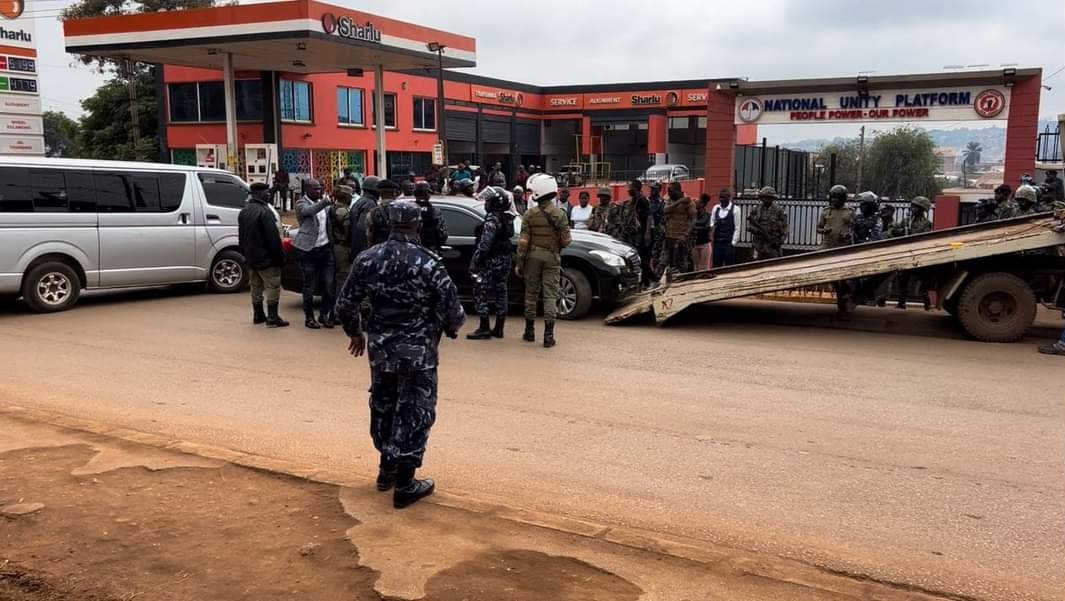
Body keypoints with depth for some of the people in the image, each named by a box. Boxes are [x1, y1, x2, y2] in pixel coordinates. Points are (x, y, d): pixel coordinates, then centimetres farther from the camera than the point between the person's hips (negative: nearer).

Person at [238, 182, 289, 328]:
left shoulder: (244, 212, 10)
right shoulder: (264, 212, -19)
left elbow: (241, 237, 18)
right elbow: (273, 238, -21)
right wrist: (280, 256, -14)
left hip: (251, 257, 9)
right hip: (266, 257, -9)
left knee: (256, 286, 17)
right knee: (273, 287, -3)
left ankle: (258, 315, 24)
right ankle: (272, 318, -4)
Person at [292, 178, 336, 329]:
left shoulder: (324, 203, 11)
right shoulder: (301, 203, -5)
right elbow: (308, 211, -28)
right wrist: (324, 202, -41)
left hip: (326, 249, 5)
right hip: (309, 251, -5)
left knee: (329, 284, 5)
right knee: (310, 287, 3)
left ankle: (324, 315, 19)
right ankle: (309, 318, 15)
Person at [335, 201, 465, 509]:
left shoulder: (367, 259, -2)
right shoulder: (428, 263, -16)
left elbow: (345, 304, 4)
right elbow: (453, 310, -14)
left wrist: (354, 333, 21)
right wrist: (451, 329, 8)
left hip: (380, 348, 5)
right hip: (418, 351, -5)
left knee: (383, 406, 21)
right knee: (414, 413, 5)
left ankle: (387, 468, 35)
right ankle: (404, 484, 8)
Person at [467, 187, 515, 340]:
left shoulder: (492, 218, -16)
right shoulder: (508, 218, 12)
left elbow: (485, 243, -22)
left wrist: (475, 260, -19)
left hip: (491, 260, -9)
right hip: (505, 259, 9)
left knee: (482, 293, -3)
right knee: (500, 292, 12)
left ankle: (484, 329, -4)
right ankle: (499, 329, 17)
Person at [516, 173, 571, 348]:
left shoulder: (530, 214, -7)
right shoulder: (559, 214, -6)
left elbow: (523, 241, -7)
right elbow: (566, 241, -5)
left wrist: (519, 262, 0)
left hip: (533, 256, 0)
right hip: (552, 257, 0)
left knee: (531, 293, 12)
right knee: (550, 295, 2)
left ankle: (529, 331, 20)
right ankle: (548, 335, -2)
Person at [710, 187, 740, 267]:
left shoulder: (735, 209, -3)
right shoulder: (716, 208, 10)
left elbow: (737, 228, -5)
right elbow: (711, 224, 12)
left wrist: (733, 242, -8)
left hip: (729, 243, -4)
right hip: (717, 242, 4)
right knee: (716, 266, 7)